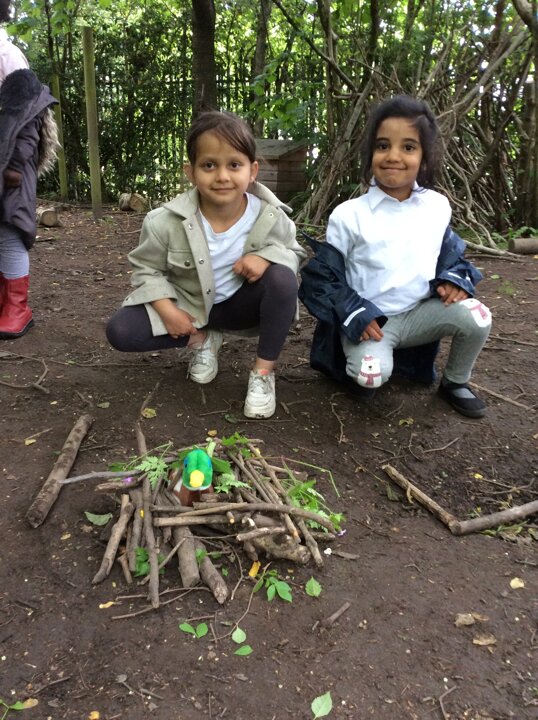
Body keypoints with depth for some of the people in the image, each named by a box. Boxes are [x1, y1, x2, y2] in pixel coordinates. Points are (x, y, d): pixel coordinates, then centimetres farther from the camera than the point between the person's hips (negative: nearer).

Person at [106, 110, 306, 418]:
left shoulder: (270, 217, -20)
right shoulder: (166, 221, -21)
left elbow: (294, 252, -4)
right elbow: (146, 268, -7)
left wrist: (267, 256, -28)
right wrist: (167, 310, -22)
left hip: (241, 302, 0)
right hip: (188, 306, 1)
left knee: (283, 278, -32)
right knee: (120, 331, -19)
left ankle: (263, 372, -15)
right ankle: (202, 339, 5)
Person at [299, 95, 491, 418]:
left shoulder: (437, 207, 0)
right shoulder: (349, 215, -11)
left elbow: (450, 253, 16)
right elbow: (322, 275, -7)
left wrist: (454, 279, -7)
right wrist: (355, 315, -19)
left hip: (418, 313, 4)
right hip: (367, 320, -4)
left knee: (476, 317, -20)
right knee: (371, 375, -32)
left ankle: (455, 382, 9)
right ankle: (357, 364, 9)